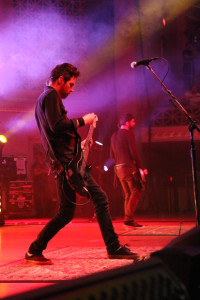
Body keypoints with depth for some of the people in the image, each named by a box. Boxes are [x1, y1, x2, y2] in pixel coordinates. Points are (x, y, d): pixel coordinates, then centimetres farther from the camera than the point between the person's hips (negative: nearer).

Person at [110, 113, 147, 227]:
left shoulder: (114, 135, 17)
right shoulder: (128, 133, -8)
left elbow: (112, 155, 19)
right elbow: (134, 152, -13)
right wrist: (141, 167, -8)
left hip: (118, 168, 8)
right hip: (129, 167, -8)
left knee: (128, 194, 12)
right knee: (136, 192, -7)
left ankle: (129, 220, 9)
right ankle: (129, 219, -15)